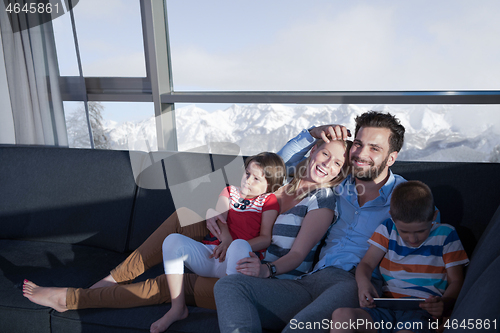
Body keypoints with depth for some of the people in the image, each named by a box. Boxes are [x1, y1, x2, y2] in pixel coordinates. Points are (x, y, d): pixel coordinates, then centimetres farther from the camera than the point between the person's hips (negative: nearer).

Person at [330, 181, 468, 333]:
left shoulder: (446, 236, 8)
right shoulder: (388, 229, 13)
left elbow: (456, 281, 9)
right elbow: (366, 264, 10)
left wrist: (444, 303, -14)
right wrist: (363, 282, -15)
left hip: (423, 310, -2)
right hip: (386, 308, 2)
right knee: (341, 315, -30)